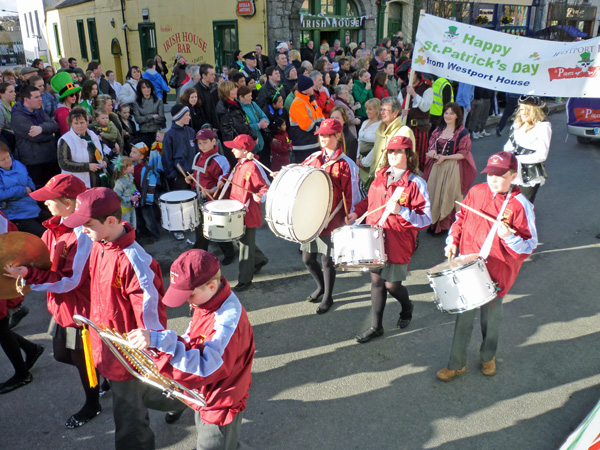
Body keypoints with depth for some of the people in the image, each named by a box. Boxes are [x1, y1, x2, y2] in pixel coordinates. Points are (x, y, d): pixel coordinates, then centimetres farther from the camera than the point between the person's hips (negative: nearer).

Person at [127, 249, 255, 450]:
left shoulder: (229, 318, -36)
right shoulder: (207, 300, -7)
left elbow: (206, 365, -42)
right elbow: (193, 342, 7)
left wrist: (159, 340, -47)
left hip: (220, 405, -9)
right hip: (204, 395, 9)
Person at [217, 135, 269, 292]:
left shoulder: (253, 167, -20)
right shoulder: (239, 164, 7)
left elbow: (266, 187, -19)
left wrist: (260, 196, -38)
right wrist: (223, 182, 6)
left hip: (248, 213, -9)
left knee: (246, 245, 2)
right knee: (242, 240, 23)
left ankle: (245, 280, 14)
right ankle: (260, 259, 47)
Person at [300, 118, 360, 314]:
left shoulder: (346, 165, -10)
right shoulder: (314, 158, 6)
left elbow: (351, 196, -9)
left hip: (331, 220, -5)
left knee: (326, 261, 7)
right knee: (307, 258, 15)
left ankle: (328, 297, 30)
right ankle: (321, 286, 43)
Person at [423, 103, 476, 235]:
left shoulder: (462, 132, -7)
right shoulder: (438, 130, 10)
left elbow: (463, 154, -10)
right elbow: (431, 146, 12)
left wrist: (444, 157, -17)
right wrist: (432, 152, -12)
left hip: (453, 168, -5)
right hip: (437, 167, 5)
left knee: (448, 195, 0)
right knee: (434, 193, 6)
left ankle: (444, 225, 13)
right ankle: (434, 222, 19)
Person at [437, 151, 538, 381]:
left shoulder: (521, 206, -14)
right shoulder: (476, 191, -2)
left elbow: (529, 246, -11)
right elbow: (461, 218, 14)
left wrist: (509, 237, -30)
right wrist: (452, 241, 1)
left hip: (497, 273, -2)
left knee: (491, 318, 16)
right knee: (464, 316, 10)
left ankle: (488, 357, 45)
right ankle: (456, 364, 26)